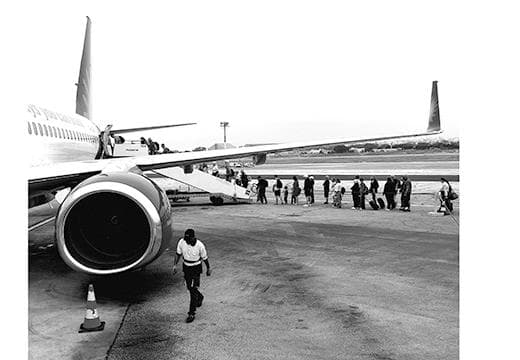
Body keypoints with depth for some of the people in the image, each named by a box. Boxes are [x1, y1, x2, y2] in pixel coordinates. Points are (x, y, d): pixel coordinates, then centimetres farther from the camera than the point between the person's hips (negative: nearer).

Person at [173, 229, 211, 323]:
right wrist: (175, 265, -1)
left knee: (193, 290, -10)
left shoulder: (199, 245, -23)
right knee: (189, 287, 19)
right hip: (186, 267, 5)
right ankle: (200, 297, 51)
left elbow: (205, 258, -8)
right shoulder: (181, 242, -13)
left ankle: (191, 314, -3)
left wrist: (208, 268, 3)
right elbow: (178, 254, 3)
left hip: (196, 268, -5)